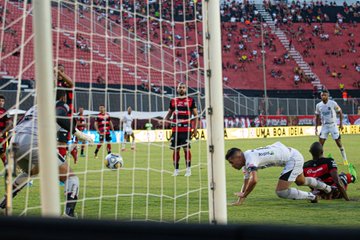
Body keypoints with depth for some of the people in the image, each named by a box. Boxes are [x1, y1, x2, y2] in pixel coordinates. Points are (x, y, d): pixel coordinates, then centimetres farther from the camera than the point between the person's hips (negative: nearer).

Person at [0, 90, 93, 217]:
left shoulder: (35, 107, 33)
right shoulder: (61, 105, 14)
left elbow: (17, 127, 30)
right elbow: (60, 119, -9)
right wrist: (78, 133, -7)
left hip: (15, 142, 7)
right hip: (34, 143, -7)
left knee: (30, 172, 39)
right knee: (71, 177, -1)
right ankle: (69, 212, -24)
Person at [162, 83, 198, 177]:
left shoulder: (190, 100, 4)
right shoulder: (173, 101, 12)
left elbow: (195, 114, 6)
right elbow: (169, 113, 21)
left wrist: (195, 127, -2)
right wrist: (165, 120, 1)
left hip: (186, 129, -3)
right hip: (175, 129, 3)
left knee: (186, 149, -6)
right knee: (175, 150, 3)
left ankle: (188, 169, 3)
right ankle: (176, 170, 12)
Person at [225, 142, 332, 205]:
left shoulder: (250, 159, -27)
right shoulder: (247, 162, 3)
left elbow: (254, 181, -39)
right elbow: (246, 182, 9)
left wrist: (243, 195, -26)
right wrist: (239, 200, -1)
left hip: (293, 158, -10)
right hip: (293, 155, 10)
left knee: (280, 192, -15)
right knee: (301, 181, 36)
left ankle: (311, 196, 1)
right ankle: (327, 188, 58)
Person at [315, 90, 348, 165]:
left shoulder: (333, 103, -10)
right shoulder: (318, 105, 0)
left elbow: (340, 112, -1)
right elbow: (317, 117, 10)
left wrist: (341, 123, -5)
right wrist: (316, 128, 5)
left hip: (333, 125, -3)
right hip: (324, 126, 3)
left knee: (339, 143, -1)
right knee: (320, 143, -4)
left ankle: (345, 159, 9)